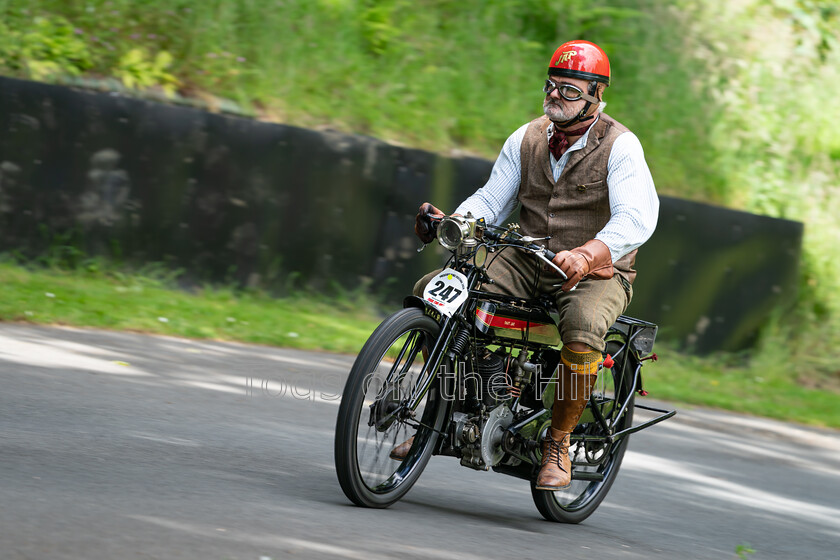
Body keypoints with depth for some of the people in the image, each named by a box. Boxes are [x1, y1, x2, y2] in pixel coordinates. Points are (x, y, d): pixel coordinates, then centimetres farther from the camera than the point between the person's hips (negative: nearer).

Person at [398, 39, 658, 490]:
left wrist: (585, 255, -43)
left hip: (597, 274, -5)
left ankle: (558, 442, -17)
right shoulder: (527, 139, 6)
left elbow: (636, 218, -25)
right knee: (430, 292, -12)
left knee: (582, 329, -39)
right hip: (526, 265, 5)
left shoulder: (619, 146, -12)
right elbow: (492, 199, 4)